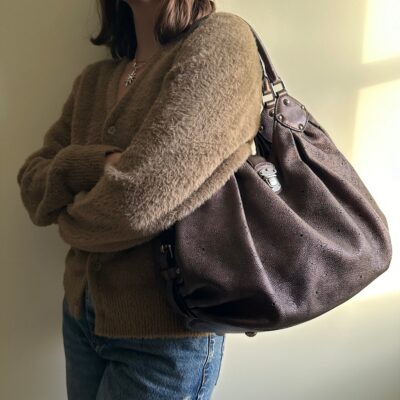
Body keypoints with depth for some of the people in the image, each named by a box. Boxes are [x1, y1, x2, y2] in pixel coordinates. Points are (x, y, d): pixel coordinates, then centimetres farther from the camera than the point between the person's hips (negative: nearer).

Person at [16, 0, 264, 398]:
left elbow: (137, 200, -25)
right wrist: (96, 165, -19)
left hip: (166, 336, -6)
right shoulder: (93, 79, 6)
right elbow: (32, 183, 1)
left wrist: (70, 218, -4)